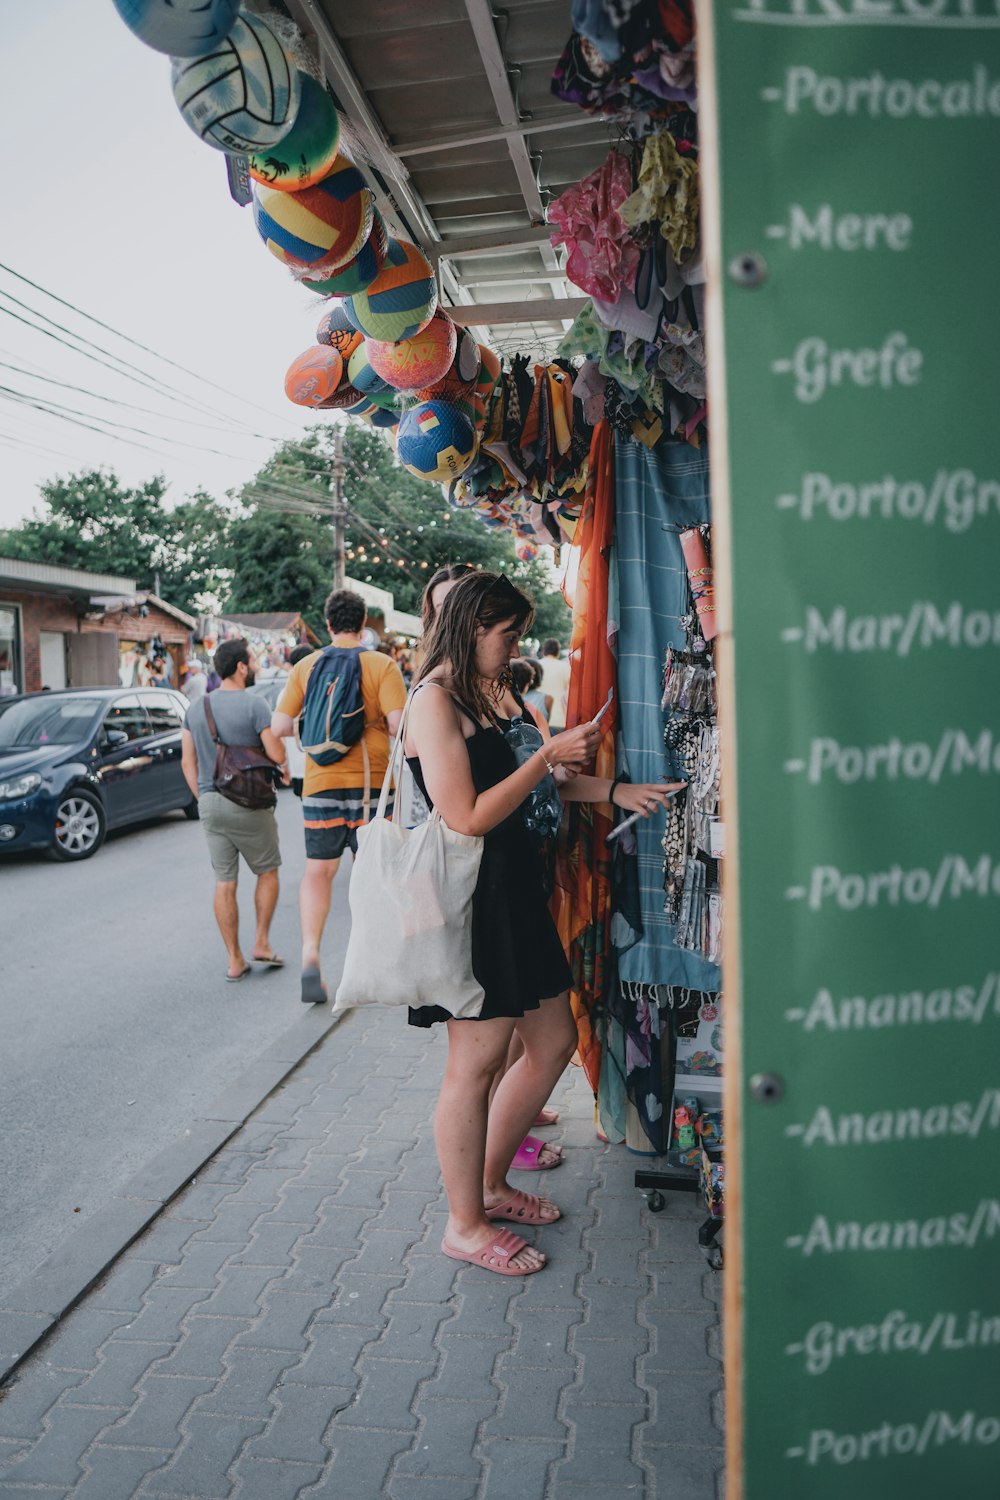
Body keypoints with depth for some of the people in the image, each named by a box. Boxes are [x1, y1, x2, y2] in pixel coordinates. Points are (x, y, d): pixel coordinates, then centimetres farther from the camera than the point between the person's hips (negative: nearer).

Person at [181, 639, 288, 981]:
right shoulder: (253, 704, -11)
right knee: (267, 872, 15)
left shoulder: (196, 708, 8)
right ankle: (261, 943, 12)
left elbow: (188, 761, 9)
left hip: (210, 803, 5)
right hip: (248, 802, -5)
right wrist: (283, 765, 8)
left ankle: (234, 960, 13)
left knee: (224, 883, 8)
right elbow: (277, 755, -15)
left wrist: (203, 799, 16)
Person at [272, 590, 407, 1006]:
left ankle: (310, 953, -4)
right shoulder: (382, 665, -4)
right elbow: (399, 724, -14)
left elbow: (278, 727, 1)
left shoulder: (305, 667, 3)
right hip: (371, 781, -1)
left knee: (318, 872, 12)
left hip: (321, 782, 2)